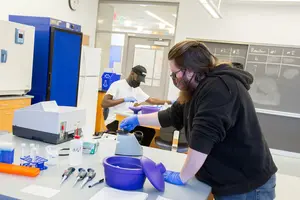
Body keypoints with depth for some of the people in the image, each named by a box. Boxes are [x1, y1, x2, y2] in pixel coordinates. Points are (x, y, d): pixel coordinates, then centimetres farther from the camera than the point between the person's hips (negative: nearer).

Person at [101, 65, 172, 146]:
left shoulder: (137, 89, 13)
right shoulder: (117, 85, -7)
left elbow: (151, 100, 21)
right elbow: (104, 103, -17)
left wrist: (168, 102, 13)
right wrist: (124, 99, -22)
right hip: (115, 121, -6)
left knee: (150, 131, -11)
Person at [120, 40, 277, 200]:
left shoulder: (219, 87, -26)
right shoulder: (199, 89, 8)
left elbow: (202, 141, -30)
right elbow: (172, 115, 17)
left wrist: (181, 178, -21)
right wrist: (138, 120, 18)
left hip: (245, 186, -9)